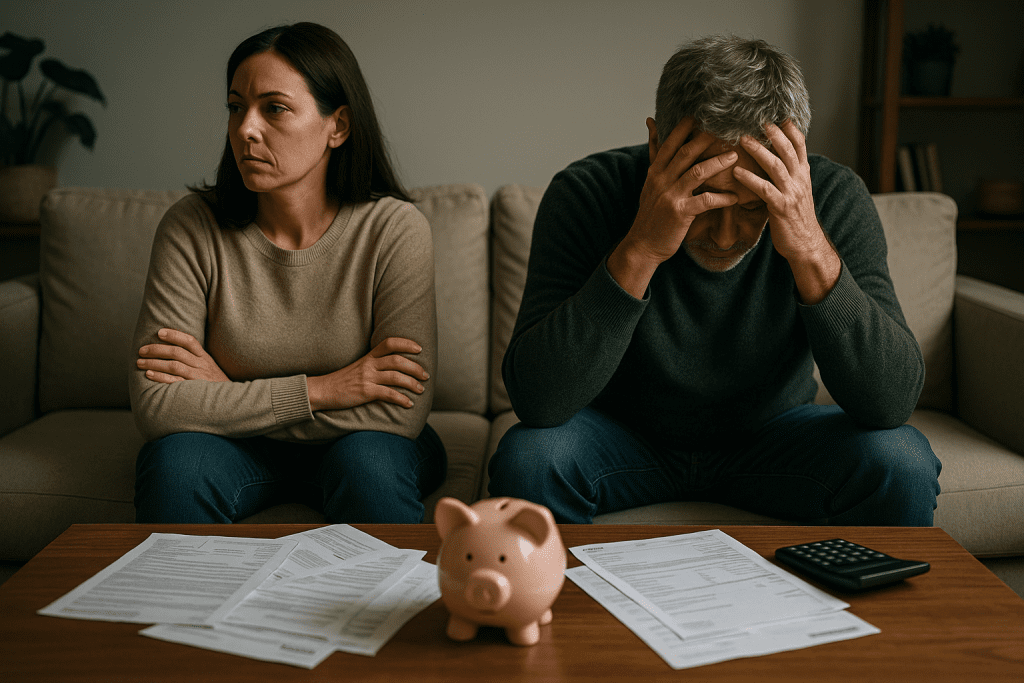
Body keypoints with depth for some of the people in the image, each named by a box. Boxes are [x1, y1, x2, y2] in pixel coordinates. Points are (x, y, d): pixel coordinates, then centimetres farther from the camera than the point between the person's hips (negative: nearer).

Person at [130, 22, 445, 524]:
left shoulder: (393, 229, -18)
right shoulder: (191, 229, -14)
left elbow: (401, 412, -22)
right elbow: (155, 406, -19)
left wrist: (228, 393, -19)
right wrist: (318, 390, -24)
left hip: (351, 443, -1)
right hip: (234, 449, 2)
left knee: (369, 462, -33)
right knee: (176, 459, -29)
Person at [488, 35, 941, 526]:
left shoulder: (835, 199, -19)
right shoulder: (585, 195, -22)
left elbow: (891, 403, -26)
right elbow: (537, 401, -31)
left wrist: (813, 251, -39)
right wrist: (639, 250, -41)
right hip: (626, 432, 1)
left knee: (902, 465, -25)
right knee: (527, 458, -28)